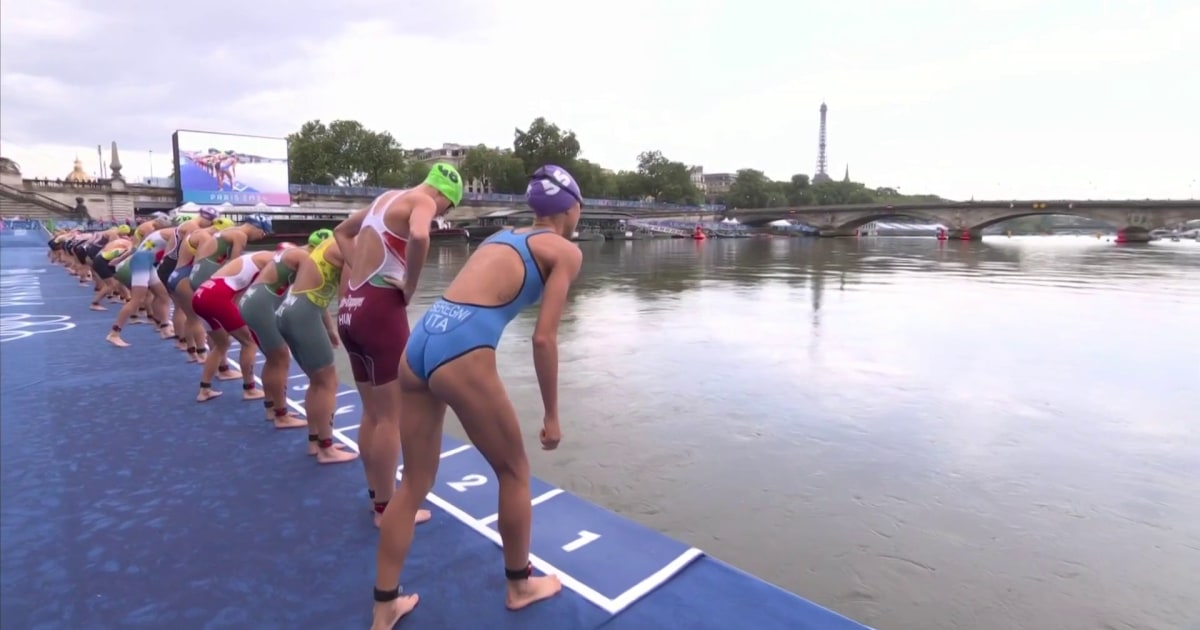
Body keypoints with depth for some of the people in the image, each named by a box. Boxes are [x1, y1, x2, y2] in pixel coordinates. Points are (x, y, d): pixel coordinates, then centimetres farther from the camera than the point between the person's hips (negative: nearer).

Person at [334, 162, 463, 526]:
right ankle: (386, 507, 14)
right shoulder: (422, 201, -6)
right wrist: (410, 287, -15)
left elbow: (341, 232, 32)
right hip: (379, 309, -9)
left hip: (350, 307, 9)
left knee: (372, 412, 18)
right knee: (391, 416, 3)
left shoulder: (386, 198, 19)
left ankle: (375, 494, 31)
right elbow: (419, 237, -29)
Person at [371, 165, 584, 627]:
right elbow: (543, 338, -3)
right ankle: (520, 585, 35)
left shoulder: (504, 236, 26)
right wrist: (552, 414, 5)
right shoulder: (566, 251, 6)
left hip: (419, 343, 7)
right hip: (462, 350, -7)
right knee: (514, 471, 16)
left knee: (414, 483, 18)